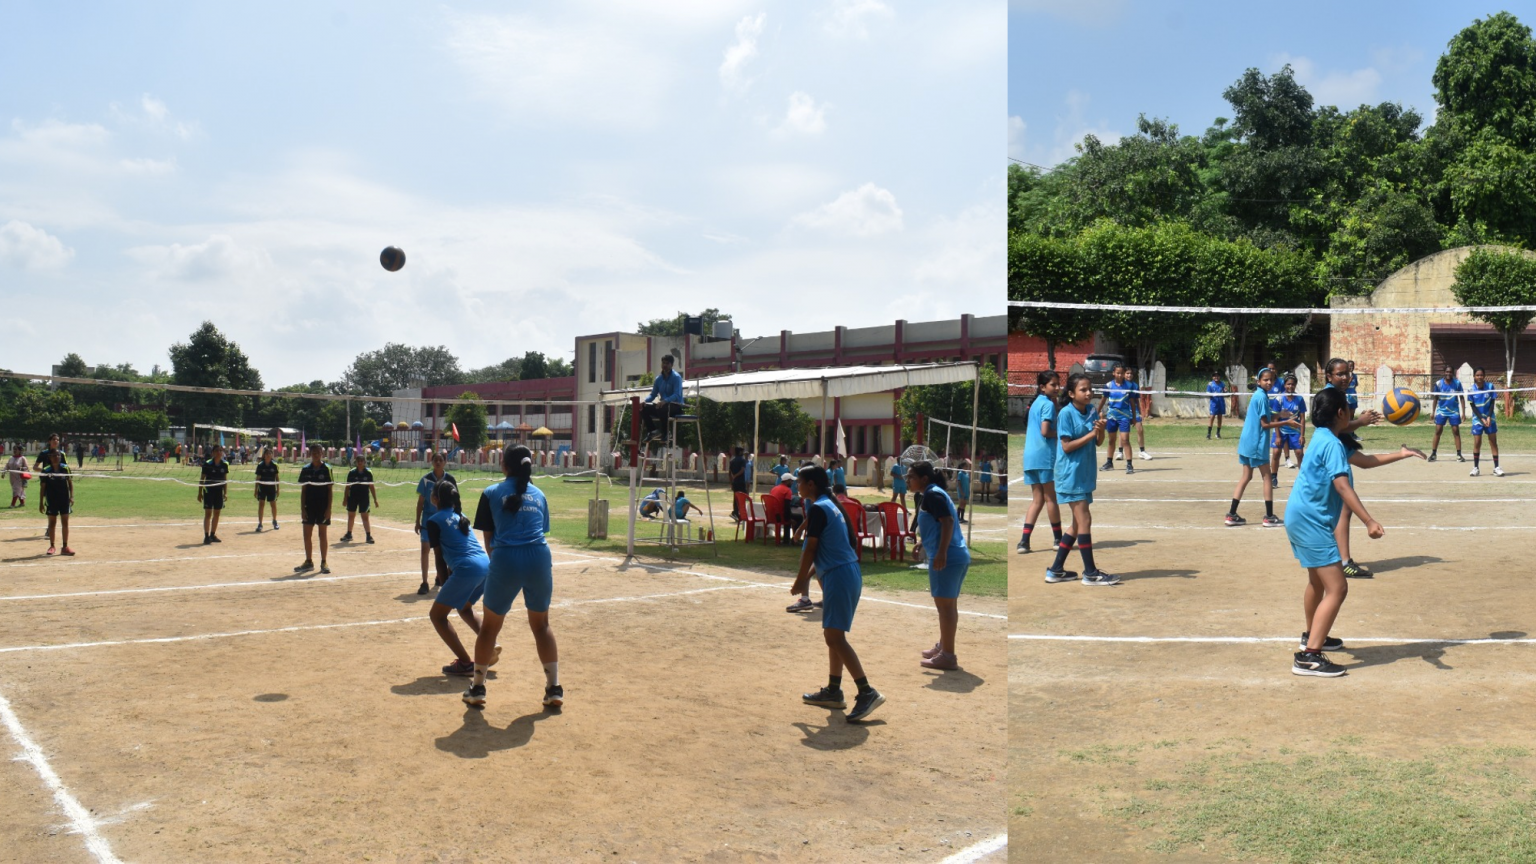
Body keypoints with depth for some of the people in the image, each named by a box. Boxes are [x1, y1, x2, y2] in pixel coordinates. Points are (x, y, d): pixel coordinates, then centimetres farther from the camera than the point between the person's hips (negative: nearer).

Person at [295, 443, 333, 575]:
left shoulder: (327, 469, -3)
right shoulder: (305, 470, 4)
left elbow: (330, 490, -3)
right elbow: (303, 491, 6)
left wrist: (329, 508, -8)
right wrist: (302, 508, -1)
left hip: (323, 507, -3)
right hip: (309, 506, 3)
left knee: (322, 535, 2)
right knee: (307, 535, 5)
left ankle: (323, 563, 10)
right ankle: (308, 562, 16)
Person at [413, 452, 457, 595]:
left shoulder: (450, 479, -6)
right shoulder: (426, 479, -8)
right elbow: (420, 502, -2)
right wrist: (417, 522, -2)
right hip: (428, 518, -1)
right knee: (425, 549, -7)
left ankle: (440, 578, 32)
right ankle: (424, 583, -3)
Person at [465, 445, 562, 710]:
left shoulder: (492, 493, 8)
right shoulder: (539, 495, 16)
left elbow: (488, 538, 9)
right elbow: (541, 531, 15)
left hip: (506, 559, -2)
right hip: (539, 559, 2)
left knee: (489, 627, 15)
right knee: (541, 625, 17)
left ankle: (477, 688, 23)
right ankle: (554, 688, 15)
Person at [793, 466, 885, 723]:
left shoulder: (818, 509, -12)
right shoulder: (830, 505, 17)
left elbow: (810, 549, -11)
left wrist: (800, 580, 0)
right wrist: (809, 575, 22)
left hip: (838, 576, -10)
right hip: (848, 573, 10)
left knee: (835, 636, -12)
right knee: (833, 635, 16)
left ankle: (867, 693, -16)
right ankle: (833, 692, 23)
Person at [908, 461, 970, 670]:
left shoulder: (932, 494, -8)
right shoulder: (936, 493, 20)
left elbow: (947, 521, -20)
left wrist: (941, 553, -27)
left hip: (946, 557, -10)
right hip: (959, 555, 10)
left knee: (945, 605, -7)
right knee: (949, 605, 18)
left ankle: (948, 657, -5)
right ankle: (943, 647, 29)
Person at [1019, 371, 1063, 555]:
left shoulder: (1036, 403, 17)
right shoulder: (1048, 404, -10)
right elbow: (1045, 431, -19)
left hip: (1030, 455, 8)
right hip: (1045, 455, -7)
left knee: (1037, 499, 8)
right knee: (1050, 498, 4)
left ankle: (1024, 541, -2)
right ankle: (1058, 539, 16)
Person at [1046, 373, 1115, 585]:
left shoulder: (1091, 411, 6)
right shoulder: (1066, 413, -13)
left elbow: (1098, 442, 7)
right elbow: (1067, 446, -16)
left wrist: (1101, 429, -13)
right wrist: (1090, 434, -19)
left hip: (1085, 474, 8)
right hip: (1071, 474, -8)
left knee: (1078, 523, 10)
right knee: (1084, 520, -8)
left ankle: (1055, 570, 18)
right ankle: (1090, 573, -2)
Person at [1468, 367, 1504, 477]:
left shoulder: (1490, 386, -5)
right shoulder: (1471, 389, -6)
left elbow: (1492, 402, -3)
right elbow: (1473, 406, -4)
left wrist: (1489, 417, -14)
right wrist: (1482, 419, -13)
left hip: (1489, 418, 1)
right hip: (1477, 418, 0)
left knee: (1493, 442, 1)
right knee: (1477, 443, -2)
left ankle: (1496, 468, 3)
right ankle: (1475, 468, 6)